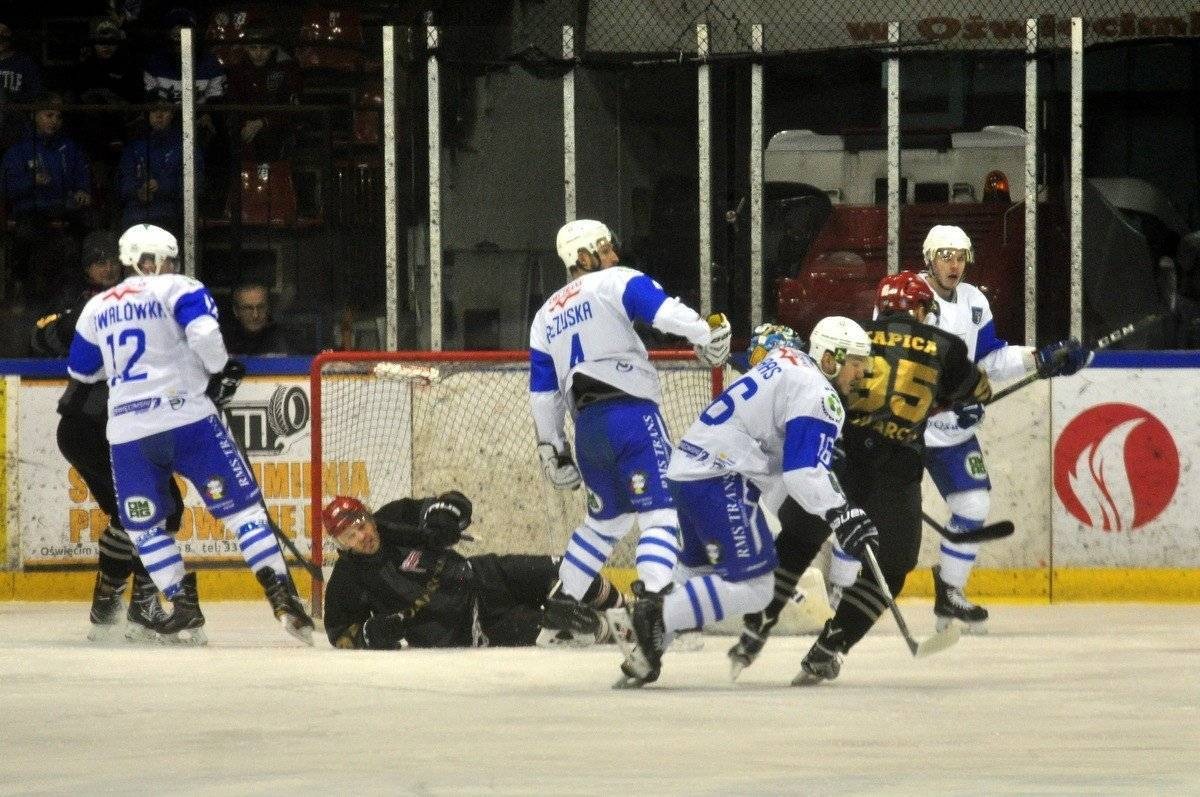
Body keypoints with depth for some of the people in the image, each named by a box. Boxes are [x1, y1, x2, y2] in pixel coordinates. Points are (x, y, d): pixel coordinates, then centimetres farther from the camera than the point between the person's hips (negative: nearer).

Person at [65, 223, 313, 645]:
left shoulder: (96, 307, 17)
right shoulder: (176, 288, 3)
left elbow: (81, 369, 28)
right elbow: (204, 332, -15)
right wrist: (220, 371, 1)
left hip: (128, 432, 3)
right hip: (187, 418, -3)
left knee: (142, 524, 17)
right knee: (242, 504, 0)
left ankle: (184, 606, 8)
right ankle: (282, 597, -10)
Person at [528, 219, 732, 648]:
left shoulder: (546, 316, 24)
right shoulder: (615, 282, 5)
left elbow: (542, 392, 22)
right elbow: (663, 311, -16)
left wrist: (552, 450, 25)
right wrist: (709, 332, -21)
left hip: (588, 427, 7)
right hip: (631, 415, -7)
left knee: (606, 518, 26)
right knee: (660, 511, -12)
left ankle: (560, 610, 30)